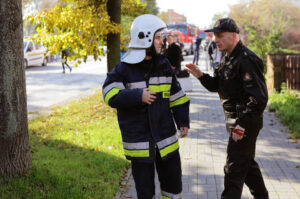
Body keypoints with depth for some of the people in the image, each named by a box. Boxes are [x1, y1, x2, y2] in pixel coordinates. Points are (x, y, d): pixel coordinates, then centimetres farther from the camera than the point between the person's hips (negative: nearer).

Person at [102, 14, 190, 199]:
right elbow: (110, 95, -19)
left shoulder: (164, 65, 5)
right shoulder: (124, 69, -9)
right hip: (139, 144, -4)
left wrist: (183, 122, 4)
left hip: (166, 139, 4)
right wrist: (138, 96, -26)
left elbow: (177, 96, 10)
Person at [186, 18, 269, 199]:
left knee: (234, 169, -5)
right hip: (236, 122, 10)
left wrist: (242, 124, -27)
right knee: (247, 163, 22)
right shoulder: (228, 59, 12)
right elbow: (216, 85, 16)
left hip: (246, 123, -10)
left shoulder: (247, 60, -21)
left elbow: (259, 98, -26)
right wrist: (200, 75, -2)